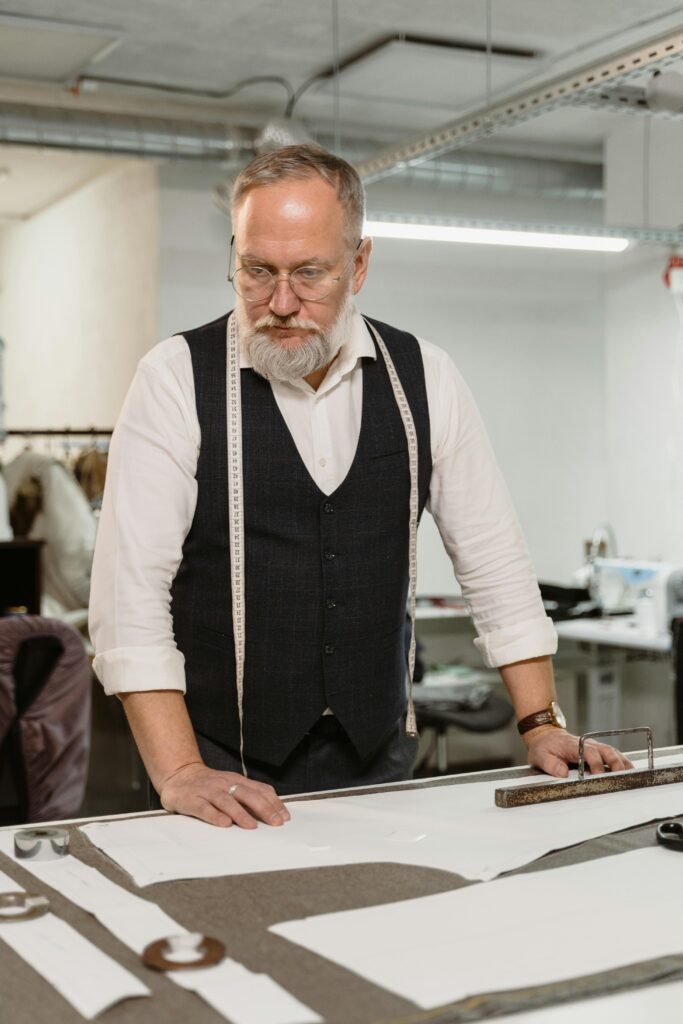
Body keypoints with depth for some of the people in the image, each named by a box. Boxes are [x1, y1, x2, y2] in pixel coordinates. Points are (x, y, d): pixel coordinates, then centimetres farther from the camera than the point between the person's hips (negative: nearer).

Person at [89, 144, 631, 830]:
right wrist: (179, 774, -20)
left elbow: (491, 560, 6)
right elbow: (130, 591, -13)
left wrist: (540, 724, 2)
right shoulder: (177, 378, -9)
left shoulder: (424, 379, 1)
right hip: (227, 770, -2)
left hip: (378, 760, 3)